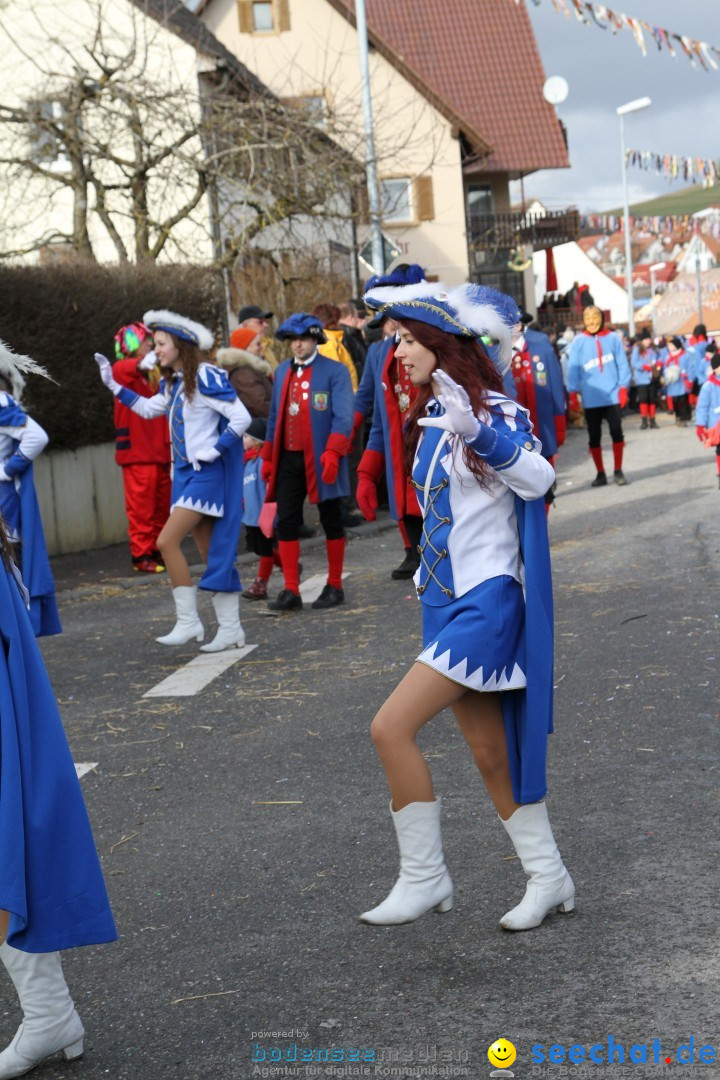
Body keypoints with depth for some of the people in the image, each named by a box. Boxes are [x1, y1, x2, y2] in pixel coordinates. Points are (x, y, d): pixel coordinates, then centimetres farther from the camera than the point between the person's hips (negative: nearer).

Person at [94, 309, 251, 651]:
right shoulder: (172, 383, 12)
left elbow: (241, 417, -17)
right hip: (185, 472, 8)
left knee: (168, 541, -15)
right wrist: (113, 385, 26)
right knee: (212, 554, 8)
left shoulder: (205, 377, -14)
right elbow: (148, 408, 30)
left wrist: (213, 450, -17)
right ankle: (230, 629, 11)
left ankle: (188, 621, -7)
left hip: (206, 473, -8)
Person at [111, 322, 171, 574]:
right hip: (137, 452, -7)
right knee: (141, 507, -6)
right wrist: (142, 364, -49)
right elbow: (123, 370, -28)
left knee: (162, 507, 8)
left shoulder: (152, 375, 18)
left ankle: (157, 552, 16)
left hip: (159, 451, 7)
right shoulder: (122, 370, -3)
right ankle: (141, 556, -3)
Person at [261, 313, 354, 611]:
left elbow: (344, 416, -12)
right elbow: (275, 416, 17)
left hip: (321, 459, -5)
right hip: (289, 458, 5)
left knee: (331, 521, 5)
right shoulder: (282, 372, 13)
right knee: (286, 522, 0)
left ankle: (334, 587, 14)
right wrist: (268, 457, 14)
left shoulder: (335, 371, -5)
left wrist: (332, 452, -23)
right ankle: (291, 591, 4)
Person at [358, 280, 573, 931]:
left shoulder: (493, 411, -14)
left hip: (487, 602, -9)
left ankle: (424, 876, -3)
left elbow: (537, 478, -33)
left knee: (391, 727, -16)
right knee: (490, 755, 12)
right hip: (449, 604, 9)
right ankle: (549, 879, 24)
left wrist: (477, 432, -46)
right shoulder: (433, 415, 10)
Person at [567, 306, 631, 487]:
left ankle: (618, 471, 14)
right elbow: (573, 369, 0)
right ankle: (600, 473, 16)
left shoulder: (612, 338, 1)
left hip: (612, 396, -1)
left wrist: (623, 389, -6)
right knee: (594, 437, 6)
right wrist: (573, 394, -5)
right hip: (591, 398, 1)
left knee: (616, 432, 1)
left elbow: (622, 364, 0)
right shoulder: (578, 341, 1)